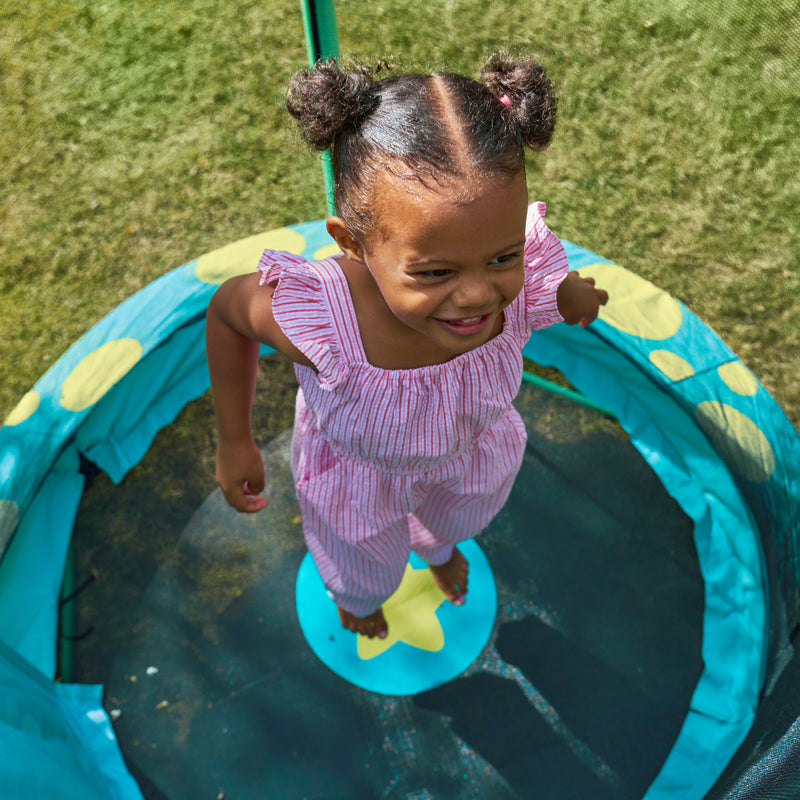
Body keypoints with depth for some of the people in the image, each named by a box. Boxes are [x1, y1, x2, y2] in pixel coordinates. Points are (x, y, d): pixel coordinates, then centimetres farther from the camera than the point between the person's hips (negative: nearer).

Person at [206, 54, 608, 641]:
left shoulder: (529, 279, -39)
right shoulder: (320, 321, -47)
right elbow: (227, 308, -24)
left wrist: (573, 296, 11)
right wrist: (235, 442, -15)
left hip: (473, 448, 3)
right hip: (358, 468, -2)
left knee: (456, 517, 40)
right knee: (366, 567, 33)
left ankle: (435, 545, 81)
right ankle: (357, 592, 75)